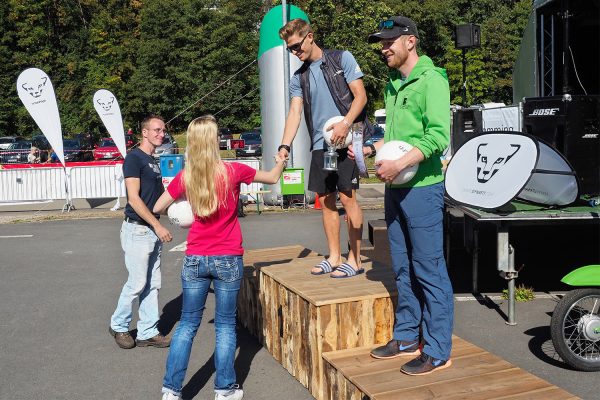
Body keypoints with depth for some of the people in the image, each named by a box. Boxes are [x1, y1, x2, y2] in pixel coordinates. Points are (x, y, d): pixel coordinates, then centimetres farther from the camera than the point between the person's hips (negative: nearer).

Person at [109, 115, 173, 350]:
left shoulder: (153, 162, 15)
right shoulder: (134, 158, -11)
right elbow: (134, 199, -18)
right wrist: (158, 226, -20)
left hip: (153, 231, 9)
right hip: (137, 230, -8)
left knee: (152, 284, 10)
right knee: (137, 283, -1)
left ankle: (147, 333, 19)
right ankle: (118, 326, 20)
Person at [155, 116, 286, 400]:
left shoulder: (184, 177, -5)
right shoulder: (234, 171, -10)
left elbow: (158, 208, 7)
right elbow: (273, 178, 7)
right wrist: (280, 162, 27)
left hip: (195, 259, 2)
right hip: (228, 260, -2)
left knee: (187, 324, 12)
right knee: (225, 325, 10)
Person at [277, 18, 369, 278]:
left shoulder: (342, 59, 1)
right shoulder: (298, 78, 14)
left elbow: (361, 96, -4)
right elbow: (294, 113, 5)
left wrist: (345, 123, -20)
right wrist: (285, 145, -10)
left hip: (345, 140, -5)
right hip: (319, 145, 6)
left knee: (347, 198, -6)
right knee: (325, 201, 9)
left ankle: (355, 259, 3)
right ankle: (334, 257, 20)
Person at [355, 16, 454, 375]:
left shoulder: (430, 80, -9)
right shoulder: (393, 85, 16)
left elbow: (438, 136, -19)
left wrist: (401, 164, -23)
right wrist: (370, 150, 7)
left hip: (422, 187, -8)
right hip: (395, 188, 9)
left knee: (429, 270, -2)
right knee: (403, 268, 15)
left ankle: (437, 352, 8)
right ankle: (406, 338, 27)